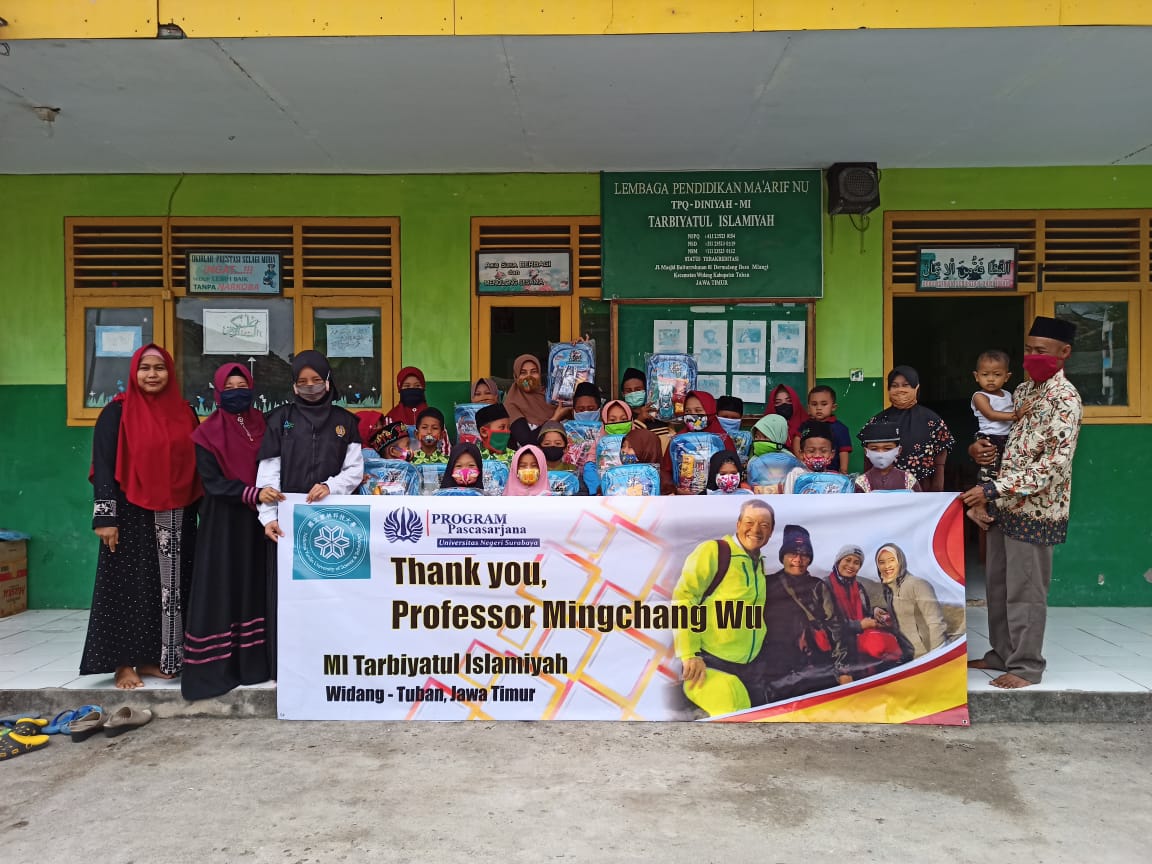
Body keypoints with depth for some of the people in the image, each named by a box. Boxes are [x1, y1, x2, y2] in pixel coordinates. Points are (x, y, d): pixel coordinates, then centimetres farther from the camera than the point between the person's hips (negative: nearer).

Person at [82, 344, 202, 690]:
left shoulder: (185, 412, 7)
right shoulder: (117, 412, -4)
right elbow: (103, 467, -7)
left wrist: (197, 513, 8)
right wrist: (106, 517, -13)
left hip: (176, 519, 4)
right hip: (133, 516, -4)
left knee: (169, 587, 8)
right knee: (129, 586, 1)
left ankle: (154, 658, 20)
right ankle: (125, 663, 11)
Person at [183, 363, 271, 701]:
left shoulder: (262, 426, 7)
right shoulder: (207, 434, -4)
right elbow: (213, 482, -13)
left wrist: (269, 493, -9)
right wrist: (254, 493, -27)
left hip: (256, 520, 4)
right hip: (222, 522, -3)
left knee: (254, 586, 6)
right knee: (219, 589, -3)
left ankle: (252, 660, 13)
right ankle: (212, 667, 2)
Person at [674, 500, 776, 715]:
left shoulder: (759, 562, 12)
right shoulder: (713, 551, -13)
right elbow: (683, 599, -18)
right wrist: (689, 654, -22)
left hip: (750, 667, 8)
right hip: (712, 665, -8)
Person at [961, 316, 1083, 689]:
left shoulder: (1065, 399, -16)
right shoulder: (1023, 389, 12)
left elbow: (1056, 464, -25)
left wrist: (993, 489, -28)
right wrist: (978, 447, 0)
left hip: (1034, 509, -8)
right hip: (1005, 505, 8)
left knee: (1025, 591, 0)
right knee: (998, 585, 15)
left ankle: (1026, 666, 12)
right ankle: (1002, 653, 28)